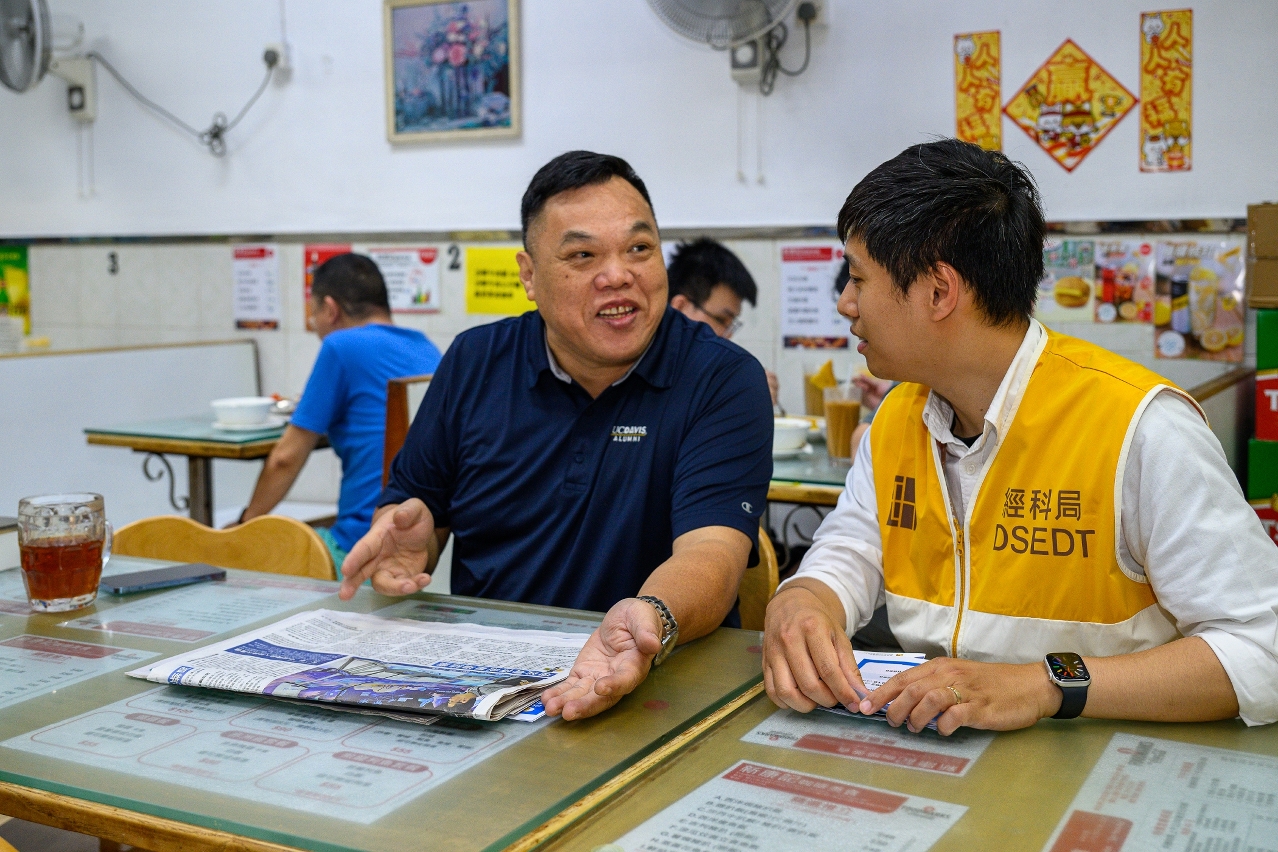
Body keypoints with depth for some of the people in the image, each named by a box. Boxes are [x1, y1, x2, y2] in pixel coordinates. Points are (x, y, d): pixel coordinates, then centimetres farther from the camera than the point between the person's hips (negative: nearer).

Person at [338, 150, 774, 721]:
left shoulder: (724, 380, -5)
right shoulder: (473, 364, 7)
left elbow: (709, 549, -18)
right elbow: (411, 501, 16)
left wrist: (652, 621, -40)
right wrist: (411, 533, -8)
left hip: (657, 691, -3)